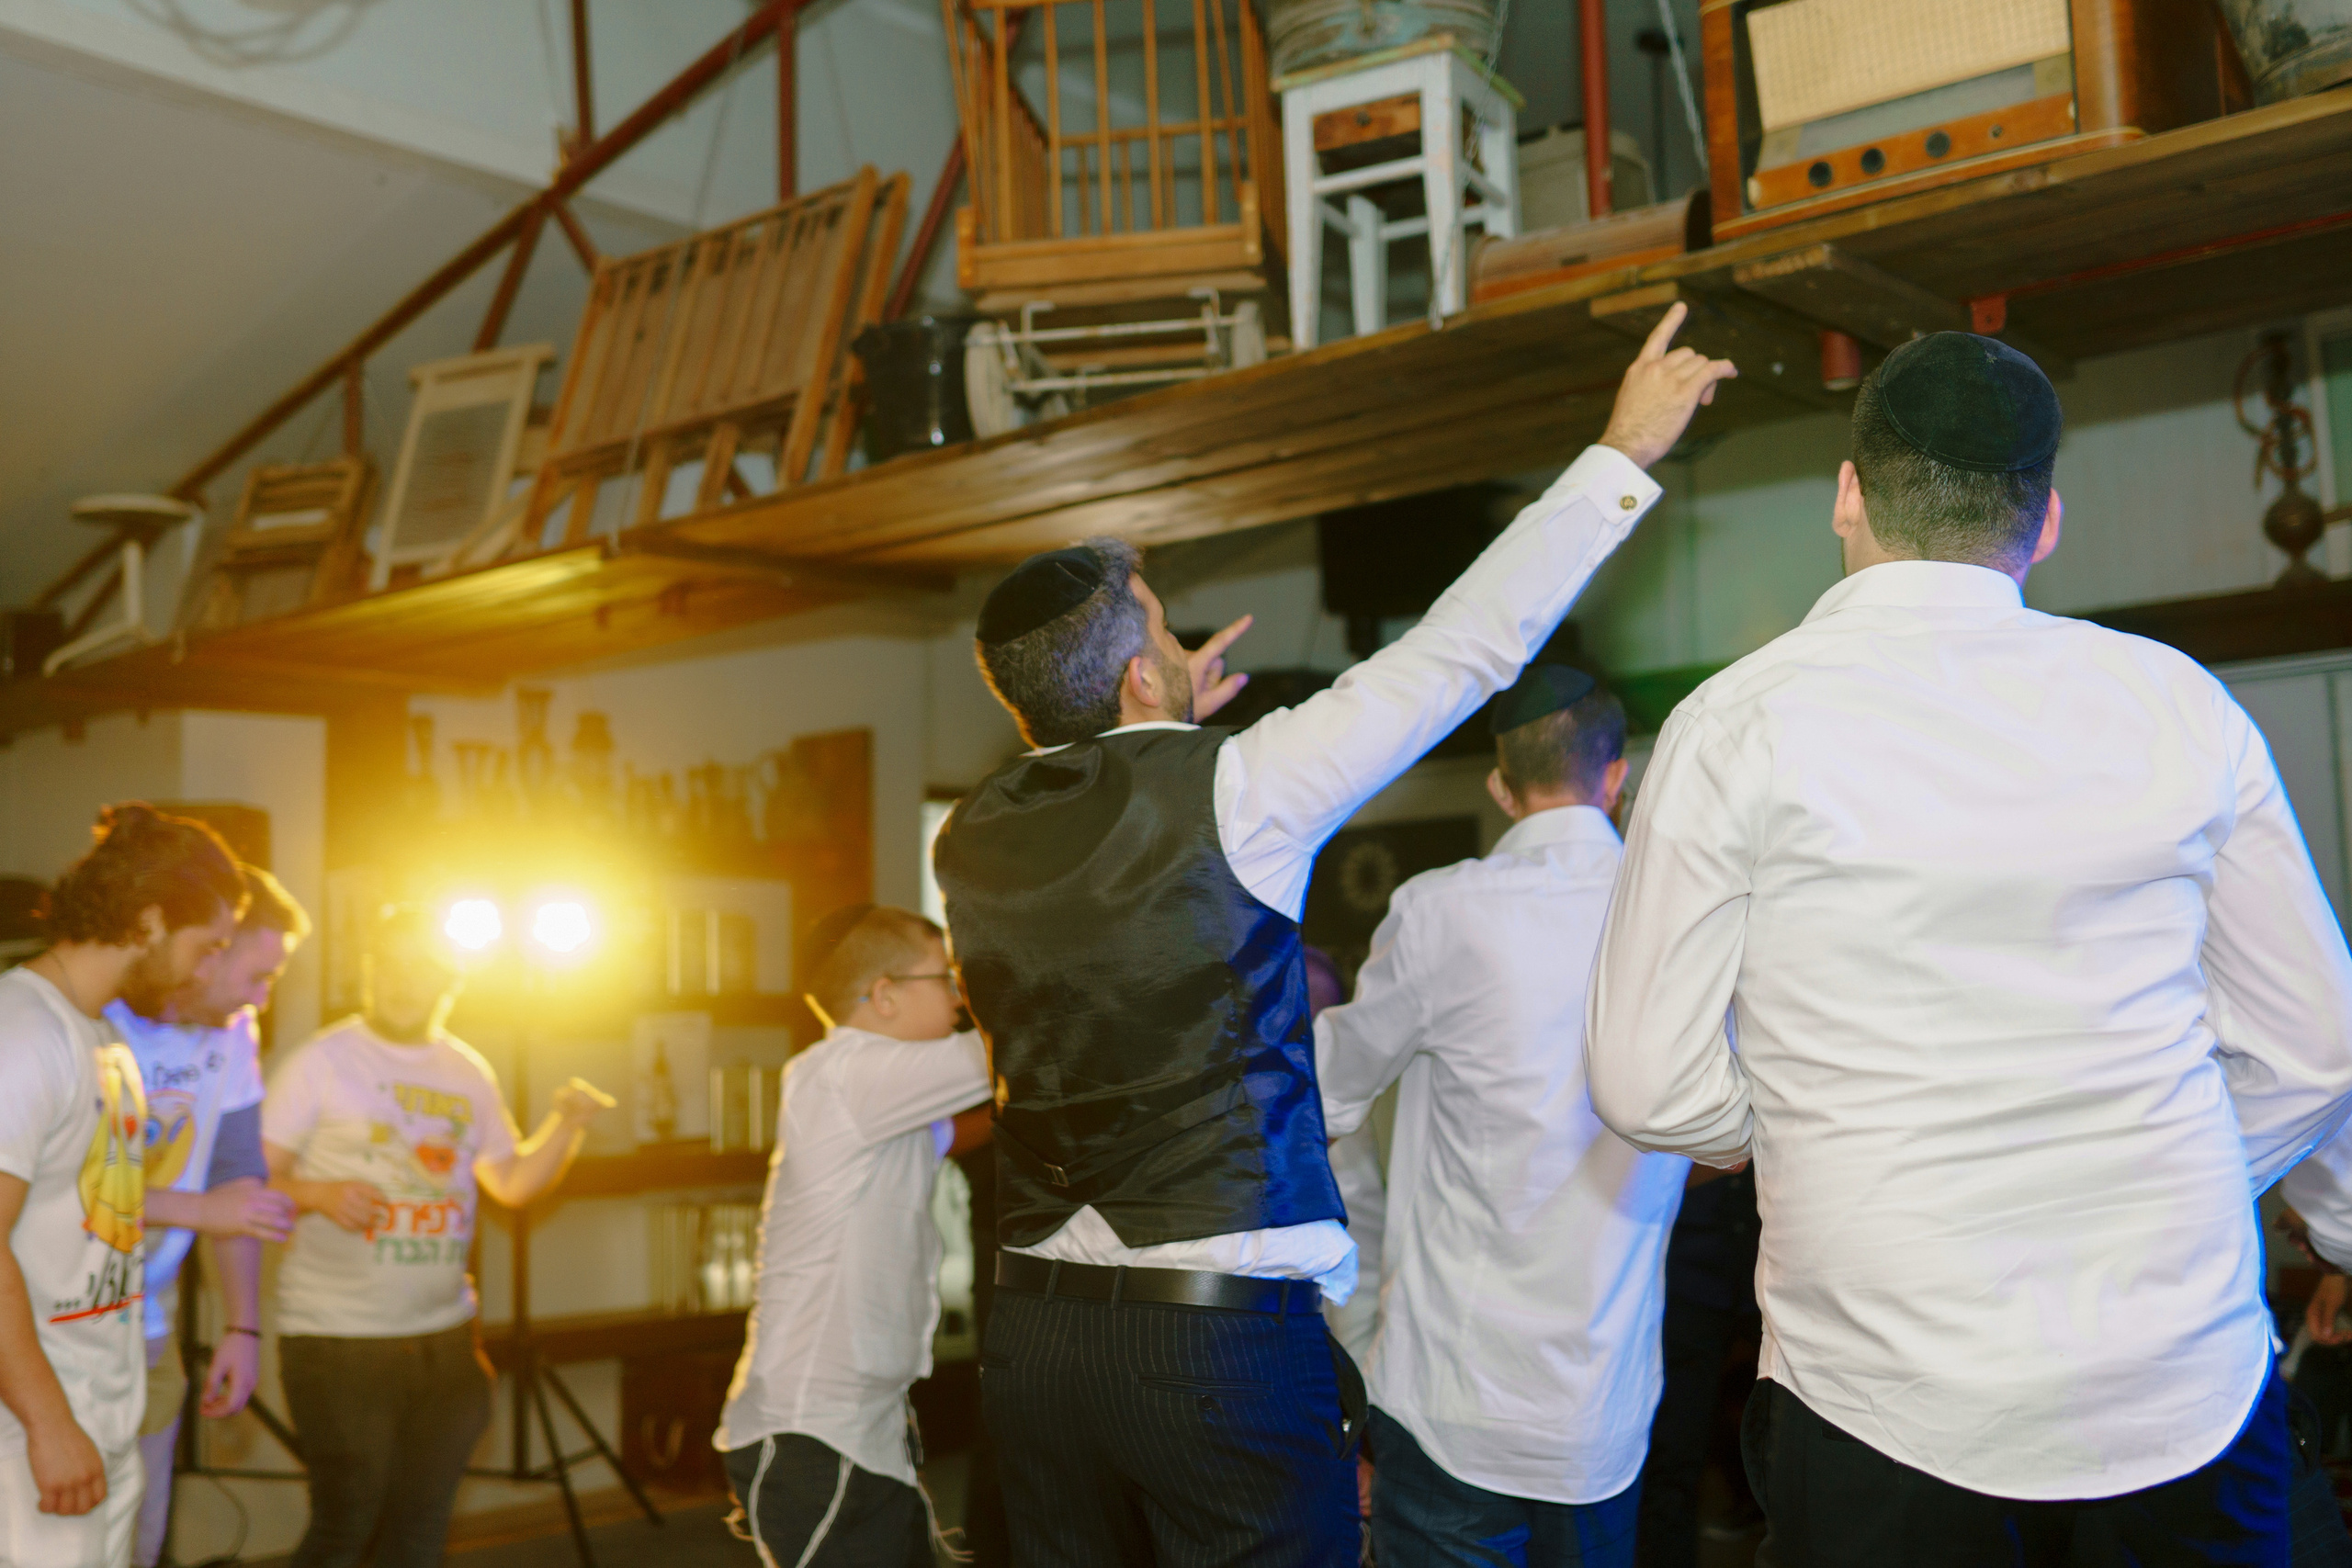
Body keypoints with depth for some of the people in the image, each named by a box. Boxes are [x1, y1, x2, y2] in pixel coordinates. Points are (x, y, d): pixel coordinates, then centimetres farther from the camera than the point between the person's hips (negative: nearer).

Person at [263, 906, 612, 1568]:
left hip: (444, 1335, 5)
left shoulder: (470, 1073, 10)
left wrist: (567, 1126, -3)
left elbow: (514, 1183, 13)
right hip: (338, 1338, -5)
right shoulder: (321, 1061, -5)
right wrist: (319, 1193, -24)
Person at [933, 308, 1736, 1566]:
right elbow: (1464, 646, -5)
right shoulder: (1230, 792, -11)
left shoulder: (974, 840, 5)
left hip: (1034, 1334, 6)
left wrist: (1166, 731, 27)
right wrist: (1623, 452, 3)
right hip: (1223, 1329, -6)